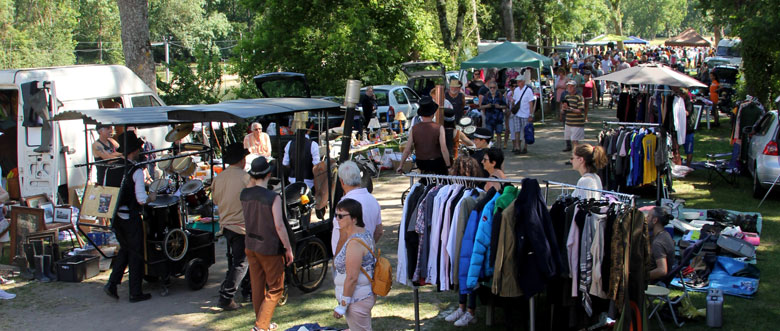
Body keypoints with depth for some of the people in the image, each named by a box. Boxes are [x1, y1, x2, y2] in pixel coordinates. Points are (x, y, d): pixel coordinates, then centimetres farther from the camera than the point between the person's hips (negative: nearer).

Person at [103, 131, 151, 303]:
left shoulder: (110, 169, 2)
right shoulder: (136, 171, -16)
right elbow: (142, 199, -19)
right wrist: (151, 197, 0)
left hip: (115, 217, 6)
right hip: (131, 218, -6)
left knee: (125, 249, 22)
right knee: (135, 253, 7)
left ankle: (112, 283, 12)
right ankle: (135, 293, 14)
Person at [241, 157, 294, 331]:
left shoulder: (244, 194, -3)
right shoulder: (273, 198, -19)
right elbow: (279, 225, -20)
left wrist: (252, 180, 10)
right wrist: (288, 248, -11)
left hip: (251, 246, 6)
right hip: (270, 249, -6)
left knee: (257, 287, 16)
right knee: (275, 289, 6)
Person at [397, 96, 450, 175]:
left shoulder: (413, 129, -9)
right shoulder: (439, 128, -16)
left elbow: (407, 150, -7)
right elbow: (444, 150, -21)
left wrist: (400, 166, 3)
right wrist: (448, 166, -13)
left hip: (421, 165, 2)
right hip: (436, 164, -2)